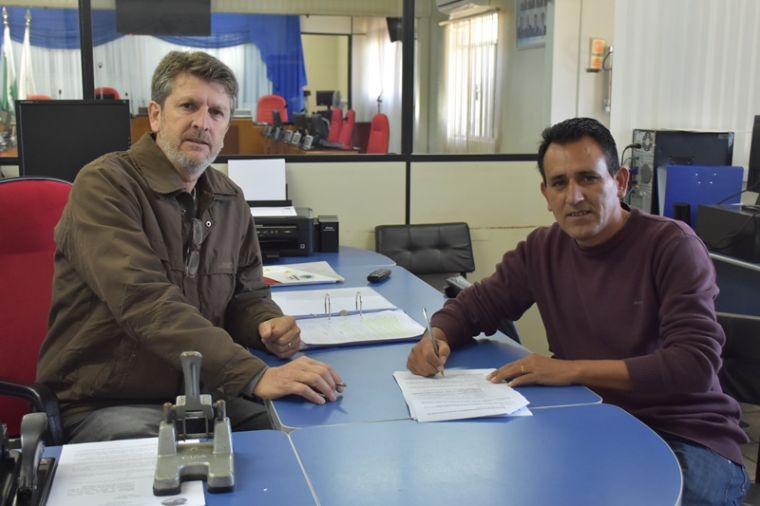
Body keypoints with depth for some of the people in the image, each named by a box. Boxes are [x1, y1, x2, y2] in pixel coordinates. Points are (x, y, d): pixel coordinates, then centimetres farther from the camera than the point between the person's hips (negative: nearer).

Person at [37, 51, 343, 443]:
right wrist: (255, 376, -35)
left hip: (202, 393, 6)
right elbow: (145, 302, -26)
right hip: (107, 404, -6)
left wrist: (267, 324, -10)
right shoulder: (104, 185, -13)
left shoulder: (230, 200, 8)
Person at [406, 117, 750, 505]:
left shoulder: (671, 245, -13)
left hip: (686, 438, -3)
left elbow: (696, 364, -22)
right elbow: (473, 306, 11)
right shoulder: (541, 251, 3)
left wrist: (572, 370, -26)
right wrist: (437, 339, -13)